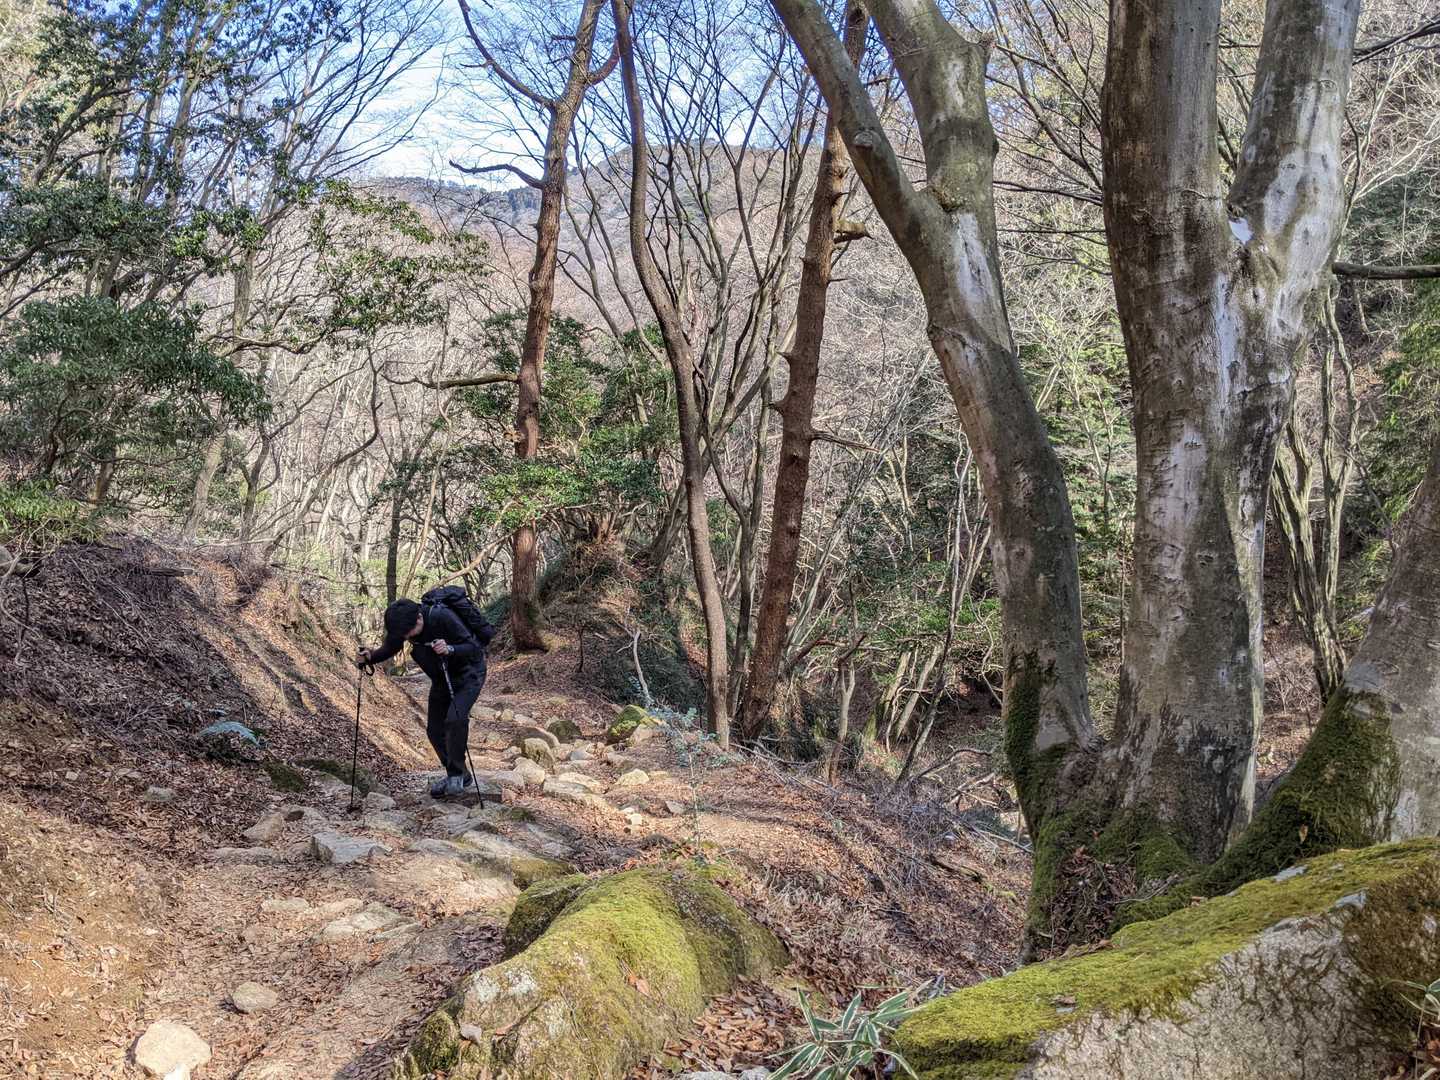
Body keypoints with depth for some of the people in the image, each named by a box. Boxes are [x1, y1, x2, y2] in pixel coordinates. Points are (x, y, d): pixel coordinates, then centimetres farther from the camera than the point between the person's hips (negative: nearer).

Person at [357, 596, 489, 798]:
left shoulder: (442, 617, -33)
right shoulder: (401, 626, -14)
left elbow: (474, 648, -30)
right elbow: (389, 649, 3)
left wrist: (450, 649, -49)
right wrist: (369, 657, -17)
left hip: (468, 673, -7)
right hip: (441, 678, 7)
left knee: (455, 718, -25)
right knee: (434, 729, 3)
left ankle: (458, 775, -9)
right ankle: (458, 776, 20)